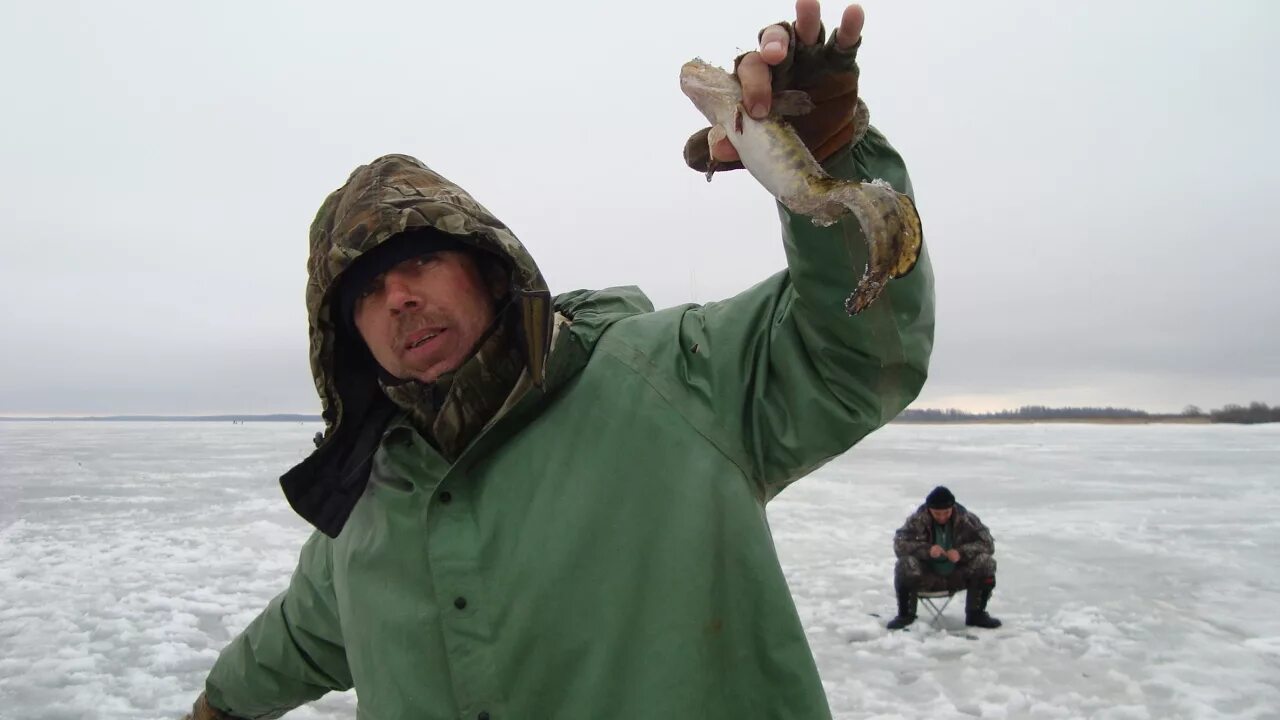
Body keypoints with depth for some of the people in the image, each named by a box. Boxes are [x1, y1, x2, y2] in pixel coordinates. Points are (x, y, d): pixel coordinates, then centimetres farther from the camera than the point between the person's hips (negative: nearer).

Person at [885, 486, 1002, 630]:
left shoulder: (967, 519, -10)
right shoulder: (917, 520, -14)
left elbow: (988, 544, -10)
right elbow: (899, 545, -18)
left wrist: (962, 552, -28)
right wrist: (927, 549, -35)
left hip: (958, 575, 2)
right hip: (927, 577, -1)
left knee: (986, 562, -23)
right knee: (905, 564, -31)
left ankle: (976, 614, -5)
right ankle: (905, 614, -9)